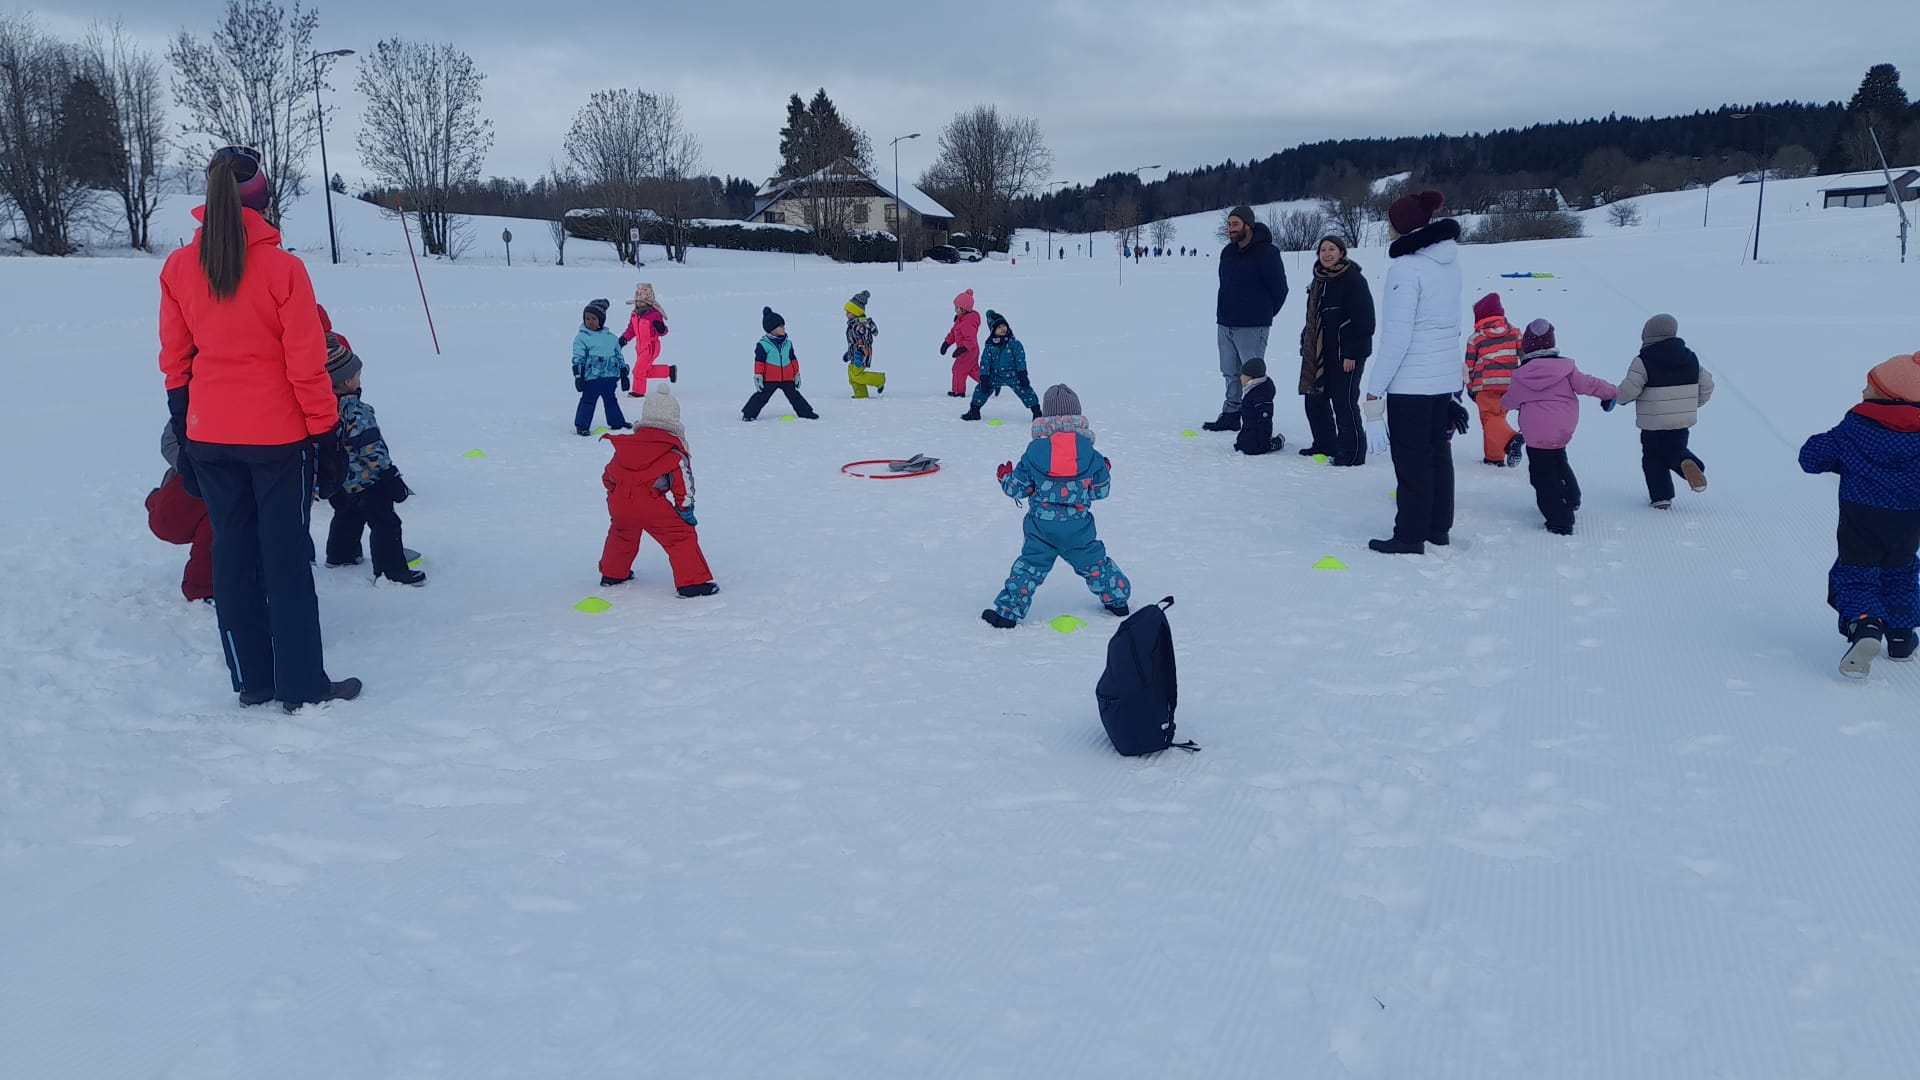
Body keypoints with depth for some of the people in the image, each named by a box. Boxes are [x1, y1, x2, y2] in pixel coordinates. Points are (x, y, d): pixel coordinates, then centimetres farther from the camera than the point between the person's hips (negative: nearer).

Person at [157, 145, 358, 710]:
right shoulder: (281, 267, -14)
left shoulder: (178, 268, 0)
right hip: (276, 433, -4)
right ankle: (302, 685, 8)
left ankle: (250, 680, 19)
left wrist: (184, 429, 17)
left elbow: (174, 359, 7)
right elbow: (306, 361, -12)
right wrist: (324, 427, -2)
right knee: (286, 556, 2)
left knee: (232, 551, 12)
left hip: (208, 436, 4)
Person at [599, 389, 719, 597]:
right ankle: (692, 583, -3)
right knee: (682, 535, 3)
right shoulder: (675, 454, 2)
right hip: (650, 505, -6)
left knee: (622, 533, 34)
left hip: (618, 502, 6)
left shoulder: (625, 444, 18)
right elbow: (683, 486, -1)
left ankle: (612, 574, 50)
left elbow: (608, 475, 24)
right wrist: (685, 511, 11)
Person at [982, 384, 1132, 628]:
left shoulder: (1033, 452, -7)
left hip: (1041, 527, -1)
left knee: (1029, 567, 6)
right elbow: (1101, 490, 5)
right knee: (1094, 563, 18)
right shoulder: (1090, 454, -4)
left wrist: (1004, 477, 22)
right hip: (1079, 529, 1)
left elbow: (1017, 489, 1)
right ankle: (1117, 599, 32)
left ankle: (1007, 611, 3)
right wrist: (1105, 471, 25)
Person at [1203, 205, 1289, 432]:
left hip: (1252, 327, -8)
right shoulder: (1228, 252, 12)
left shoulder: (1266, 252, -12)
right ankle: (1231, 415, 22)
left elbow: (1279, 288, -7)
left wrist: (1263, 314, 3)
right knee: (1231, 373, 13)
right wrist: (1226, 312, 17)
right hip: (1225, 324, 8)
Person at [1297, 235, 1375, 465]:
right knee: (1315, 399, 14)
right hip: (1319, 353, 9)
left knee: (1344, 403, -6)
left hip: (1346, 354, -9)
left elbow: (1363, 320, -17)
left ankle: (1352, 452, 3)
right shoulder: (1319, 279, 13)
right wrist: (1306, 344, 19)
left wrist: (1352, 353, -19)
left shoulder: (1354, 280, -12)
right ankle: (1324, 445, 27)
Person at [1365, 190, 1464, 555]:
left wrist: (1375, 388, -14)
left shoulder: (1406, 267, -17)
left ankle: (1410, 536, 7)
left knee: (1411, 460, 1)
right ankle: (1439, 529, 25)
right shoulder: (1449, 261, 7)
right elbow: (1449, 321, 12)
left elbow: (1397, 336, -20)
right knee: (1438, 453, 16)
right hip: (1446, 377, 8)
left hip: (1410, 381, -8)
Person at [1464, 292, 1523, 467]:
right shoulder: (1515, 332, 10)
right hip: (1510, 384, 4)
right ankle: (1494, 456, 18)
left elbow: (1470, 366, 5)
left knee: (1490, 417, -5)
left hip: (1486, 385, -4)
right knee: (1498, 416, 16)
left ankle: (1511, 440, -34)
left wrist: (1470, 387, 18)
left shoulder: (1475, 338, 1)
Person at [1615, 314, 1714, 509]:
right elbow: (1706, 384, 10)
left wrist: (1620, 398, 6)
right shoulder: (1690, 358, 6)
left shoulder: (1643, 361, -12)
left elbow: (1629, 389, -17)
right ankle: (1688, 463, -13)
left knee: (1653, 458, 12)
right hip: (1683, 421, 4)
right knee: (1676, 451, 21)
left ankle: (1661, 496, 5)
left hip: (1653, 423, -4)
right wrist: (1695, 403, 27)